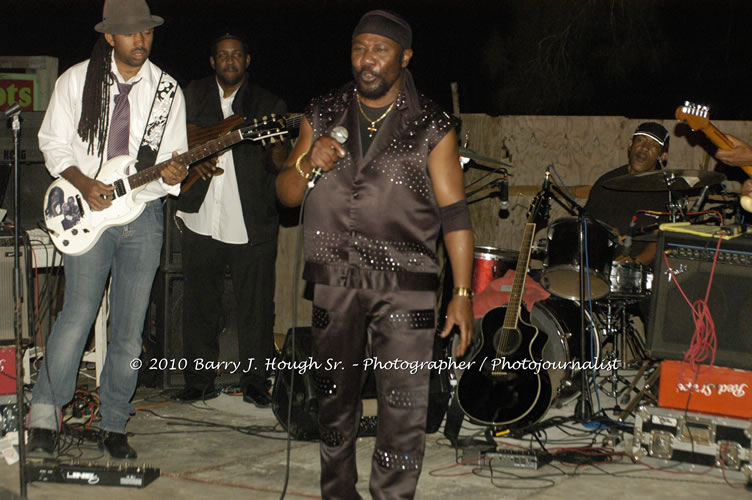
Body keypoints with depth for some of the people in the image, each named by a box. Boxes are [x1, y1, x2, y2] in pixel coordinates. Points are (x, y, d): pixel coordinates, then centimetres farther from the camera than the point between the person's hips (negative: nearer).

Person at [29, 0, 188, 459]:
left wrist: (173, 174, -16)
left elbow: (174, 158, 8)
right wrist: (84, 183, -11)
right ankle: (45, 416, 1)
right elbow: (54, 142, 5)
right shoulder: (77, 81, 2)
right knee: (79, 314, -13)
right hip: (90, 213, -2)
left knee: (130, 328, 3)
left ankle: (114, 426, 15)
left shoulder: (167, 90, 6)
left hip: (144, 215, 2)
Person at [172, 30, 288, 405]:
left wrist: (274, 138, -20)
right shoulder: (193, 96, 13)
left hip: (253, 224, -1)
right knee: (199, 305, 4)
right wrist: (195, 160, -7)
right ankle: (200, 381, 16)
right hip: (201, 219, 2)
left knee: (256, 307, -1)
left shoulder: (268, 105, 8)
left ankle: (255, 382, 10)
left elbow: (281, 164, 2)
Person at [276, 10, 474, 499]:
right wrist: (308, 164, -10)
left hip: (406, 289, -3)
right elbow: (286, 195, 12)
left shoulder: (432, 128, -1)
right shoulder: (323, 116, 10)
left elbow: (455, 214, -3)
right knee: (335, 397, 12)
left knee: (403, 407, -8)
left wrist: (463, 293, -11)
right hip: (335, 284, 3)